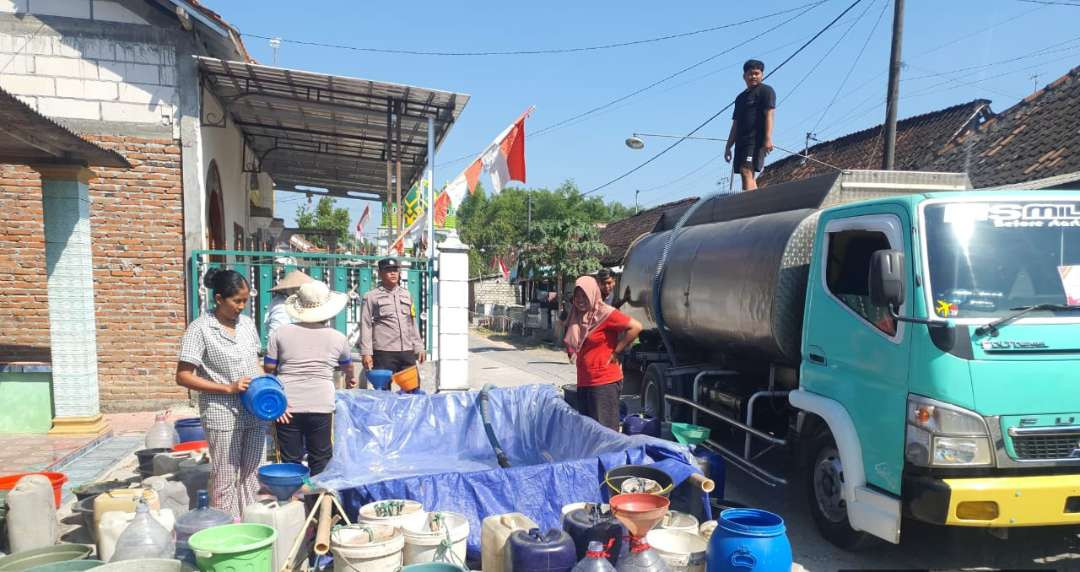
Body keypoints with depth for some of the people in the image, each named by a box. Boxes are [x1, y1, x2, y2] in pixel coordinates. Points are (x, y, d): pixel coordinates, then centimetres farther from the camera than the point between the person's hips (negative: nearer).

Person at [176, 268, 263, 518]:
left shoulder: (247, 323, 8)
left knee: (251, 476, 12)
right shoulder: (200, 329, -9)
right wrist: (228, 388, -17)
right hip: (223, 416, -5)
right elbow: (183, 376, -11)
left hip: (255, 414, 5)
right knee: (225, 479, 3)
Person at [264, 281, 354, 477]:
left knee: (290, 461, 9)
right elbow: (347, 366, 23)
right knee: (320, 460, 13)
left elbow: (269, 368, 3)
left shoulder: (281, 332, 2)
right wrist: (350, 379, 45)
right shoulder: (337, 338, 4)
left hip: (287, 407, 1)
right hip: (320, 406, -1)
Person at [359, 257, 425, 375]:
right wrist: (366, 353, -10)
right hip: (384, 353, -5)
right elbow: (366, 326, -3)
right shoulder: (371, 297, 2)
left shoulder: (406, 295, 17)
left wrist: (418, 347, 15)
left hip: (407, 352, 5)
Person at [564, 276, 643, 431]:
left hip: (605, 381, -8)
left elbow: (636, 327, -20)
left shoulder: (605, 314, -12)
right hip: (583, 382, 8)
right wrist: (572, 353, 13)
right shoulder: (576, 317, 11)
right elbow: (570, 342, 32)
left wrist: (616, 351, -14)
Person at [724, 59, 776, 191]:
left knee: (747, 171, -22)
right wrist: (728, 146, 17)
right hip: (741, 141, 8)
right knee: (749, 176, 4)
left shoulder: (765, 91, 3)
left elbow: (769, 115, -9)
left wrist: (768, 138, -20)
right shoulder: (741, 97, 24)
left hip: (756, 140, -8)